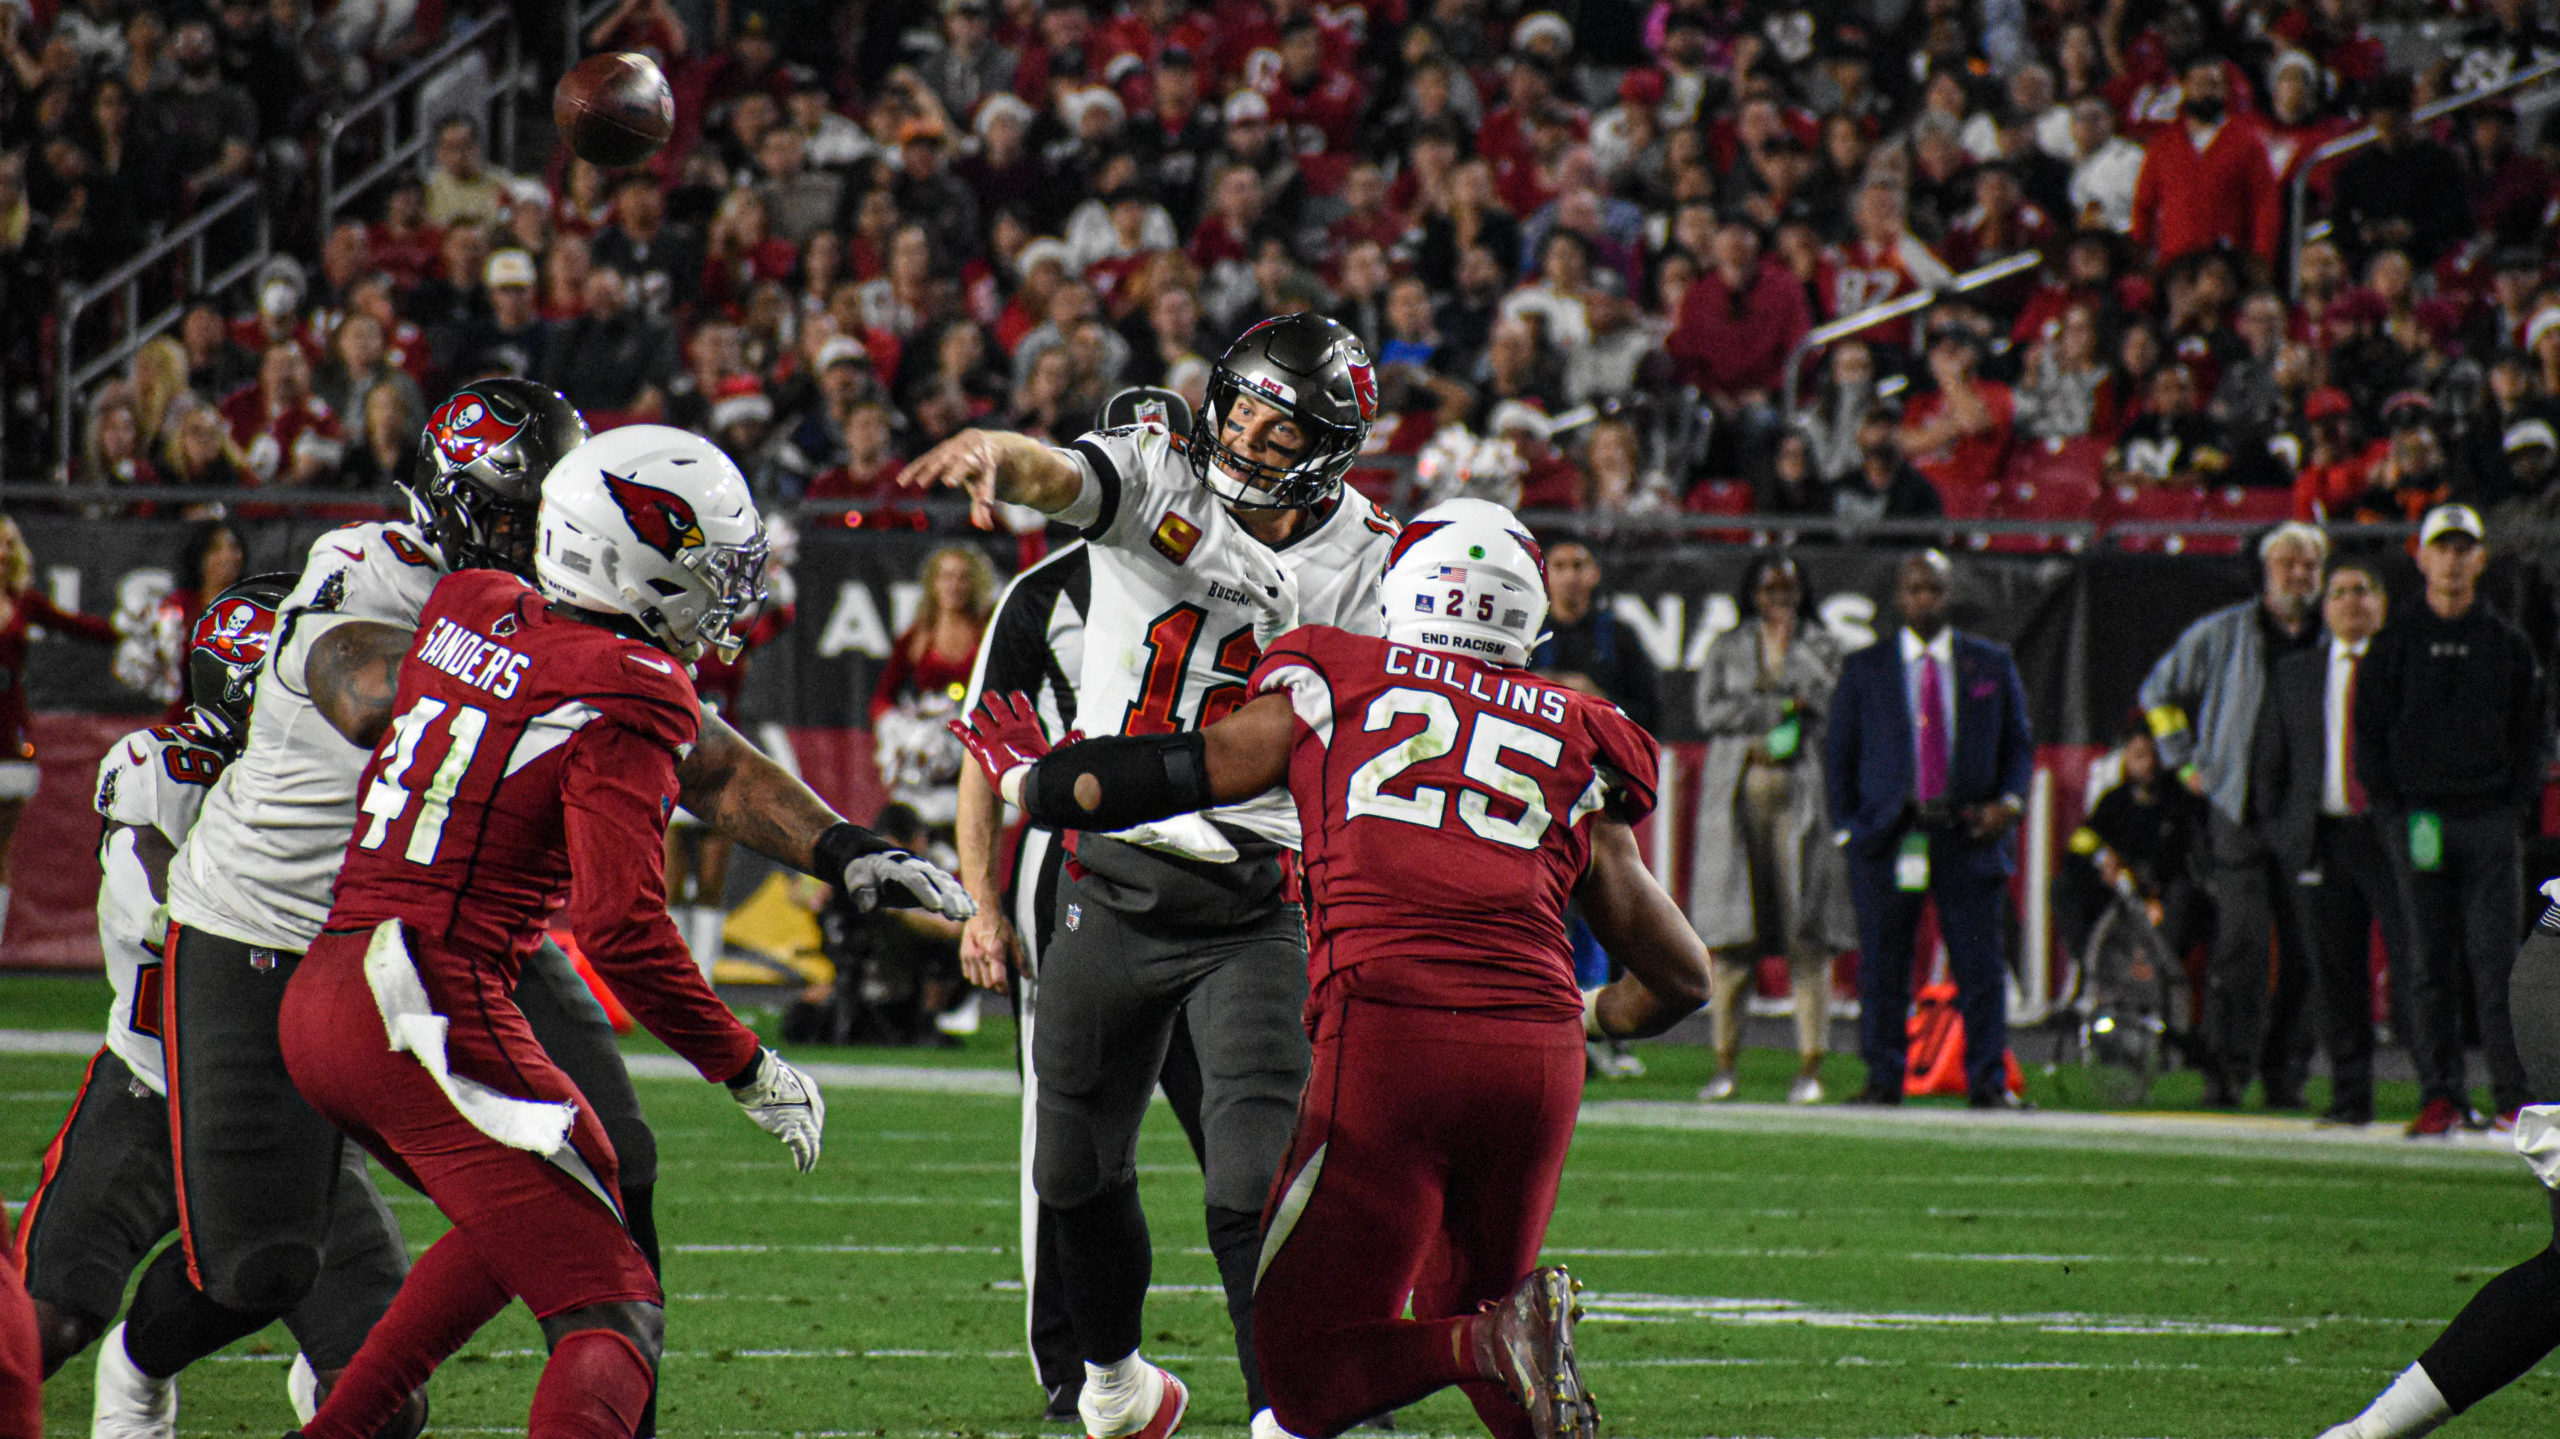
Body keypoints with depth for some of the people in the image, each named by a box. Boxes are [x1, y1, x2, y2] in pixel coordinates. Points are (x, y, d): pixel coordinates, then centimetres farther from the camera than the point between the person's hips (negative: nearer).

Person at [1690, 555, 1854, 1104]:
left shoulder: (1821, 646, 12)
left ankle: (1810, 1067, -7)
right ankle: (1724, 1064, -1)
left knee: (1806, 933, -7)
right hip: (1737, 793, 1)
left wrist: (1790, 645, -1)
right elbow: (1711, 712, -1)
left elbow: (1828, 702, -6)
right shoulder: (1727, 648, 14)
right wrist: (1782, 708, -7)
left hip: (1801, 794, -1)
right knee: (1731, 931, -5)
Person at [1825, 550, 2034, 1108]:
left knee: (1980, 967, -3)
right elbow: (1838, 753, 10)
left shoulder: (1991, 664, 12)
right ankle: (1883, 1079, 7)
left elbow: (2019, 743, 14)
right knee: (1882, 971, 0)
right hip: (1888, 838, 0)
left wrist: (2009, 801, -4)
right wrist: (1848, 827, 0)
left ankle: (1987, 1083, 3)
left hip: (1968, 834, 0)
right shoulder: (1864, 668, 9)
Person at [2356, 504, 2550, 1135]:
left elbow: (2534, 729, 12)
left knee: (2496, 958, -5)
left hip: (2491, 821, 0)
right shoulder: (2396, 642, 8)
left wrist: (2517, 802, -1)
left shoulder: (2508, 644, 10)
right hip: (2417, 817, 0)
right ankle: (2444, 1093, 4)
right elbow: (2369, 729, 7)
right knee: (2432, 960, 0)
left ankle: (2514, 1095, -4)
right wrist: (2396, 809, -3)